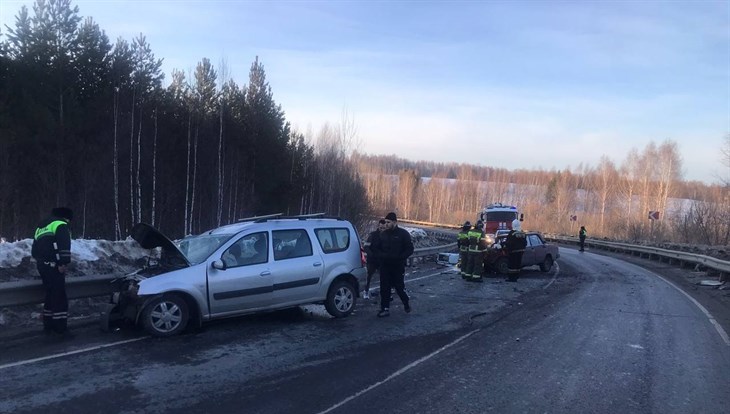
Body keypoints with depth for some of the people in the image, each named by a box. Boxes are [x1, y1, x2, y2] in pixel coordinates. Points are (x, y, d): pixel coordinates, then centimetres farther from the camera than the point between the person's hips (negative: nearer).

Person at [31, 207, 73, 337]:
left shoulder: (41, 227, 24)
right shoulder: (61, 225, -4)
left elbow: (34, 249, 26)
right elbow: (64, 246, -19)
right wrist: (64, 263, -19)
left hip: (42, 265, 9)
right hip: (53, 266, -9)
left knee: (51, 296, 18)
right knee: (60, 297, -8)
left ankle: (48, 326, 23)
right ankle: (61, 328, -10)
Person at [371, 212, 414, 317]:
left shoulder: (403, 234, -4)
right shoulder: (383, 234, 7)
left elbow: (409, 249, -6)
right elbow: (373, 247, 10)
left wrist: (398, 257, -19)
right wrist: (381, 256, -8)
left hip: (398, 266, -3)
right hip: (385, 266, 4)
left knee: (399, 287, 2)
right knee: (384, 288, 2)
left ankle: (406, 302, 28)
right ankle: (385, 309, 10)